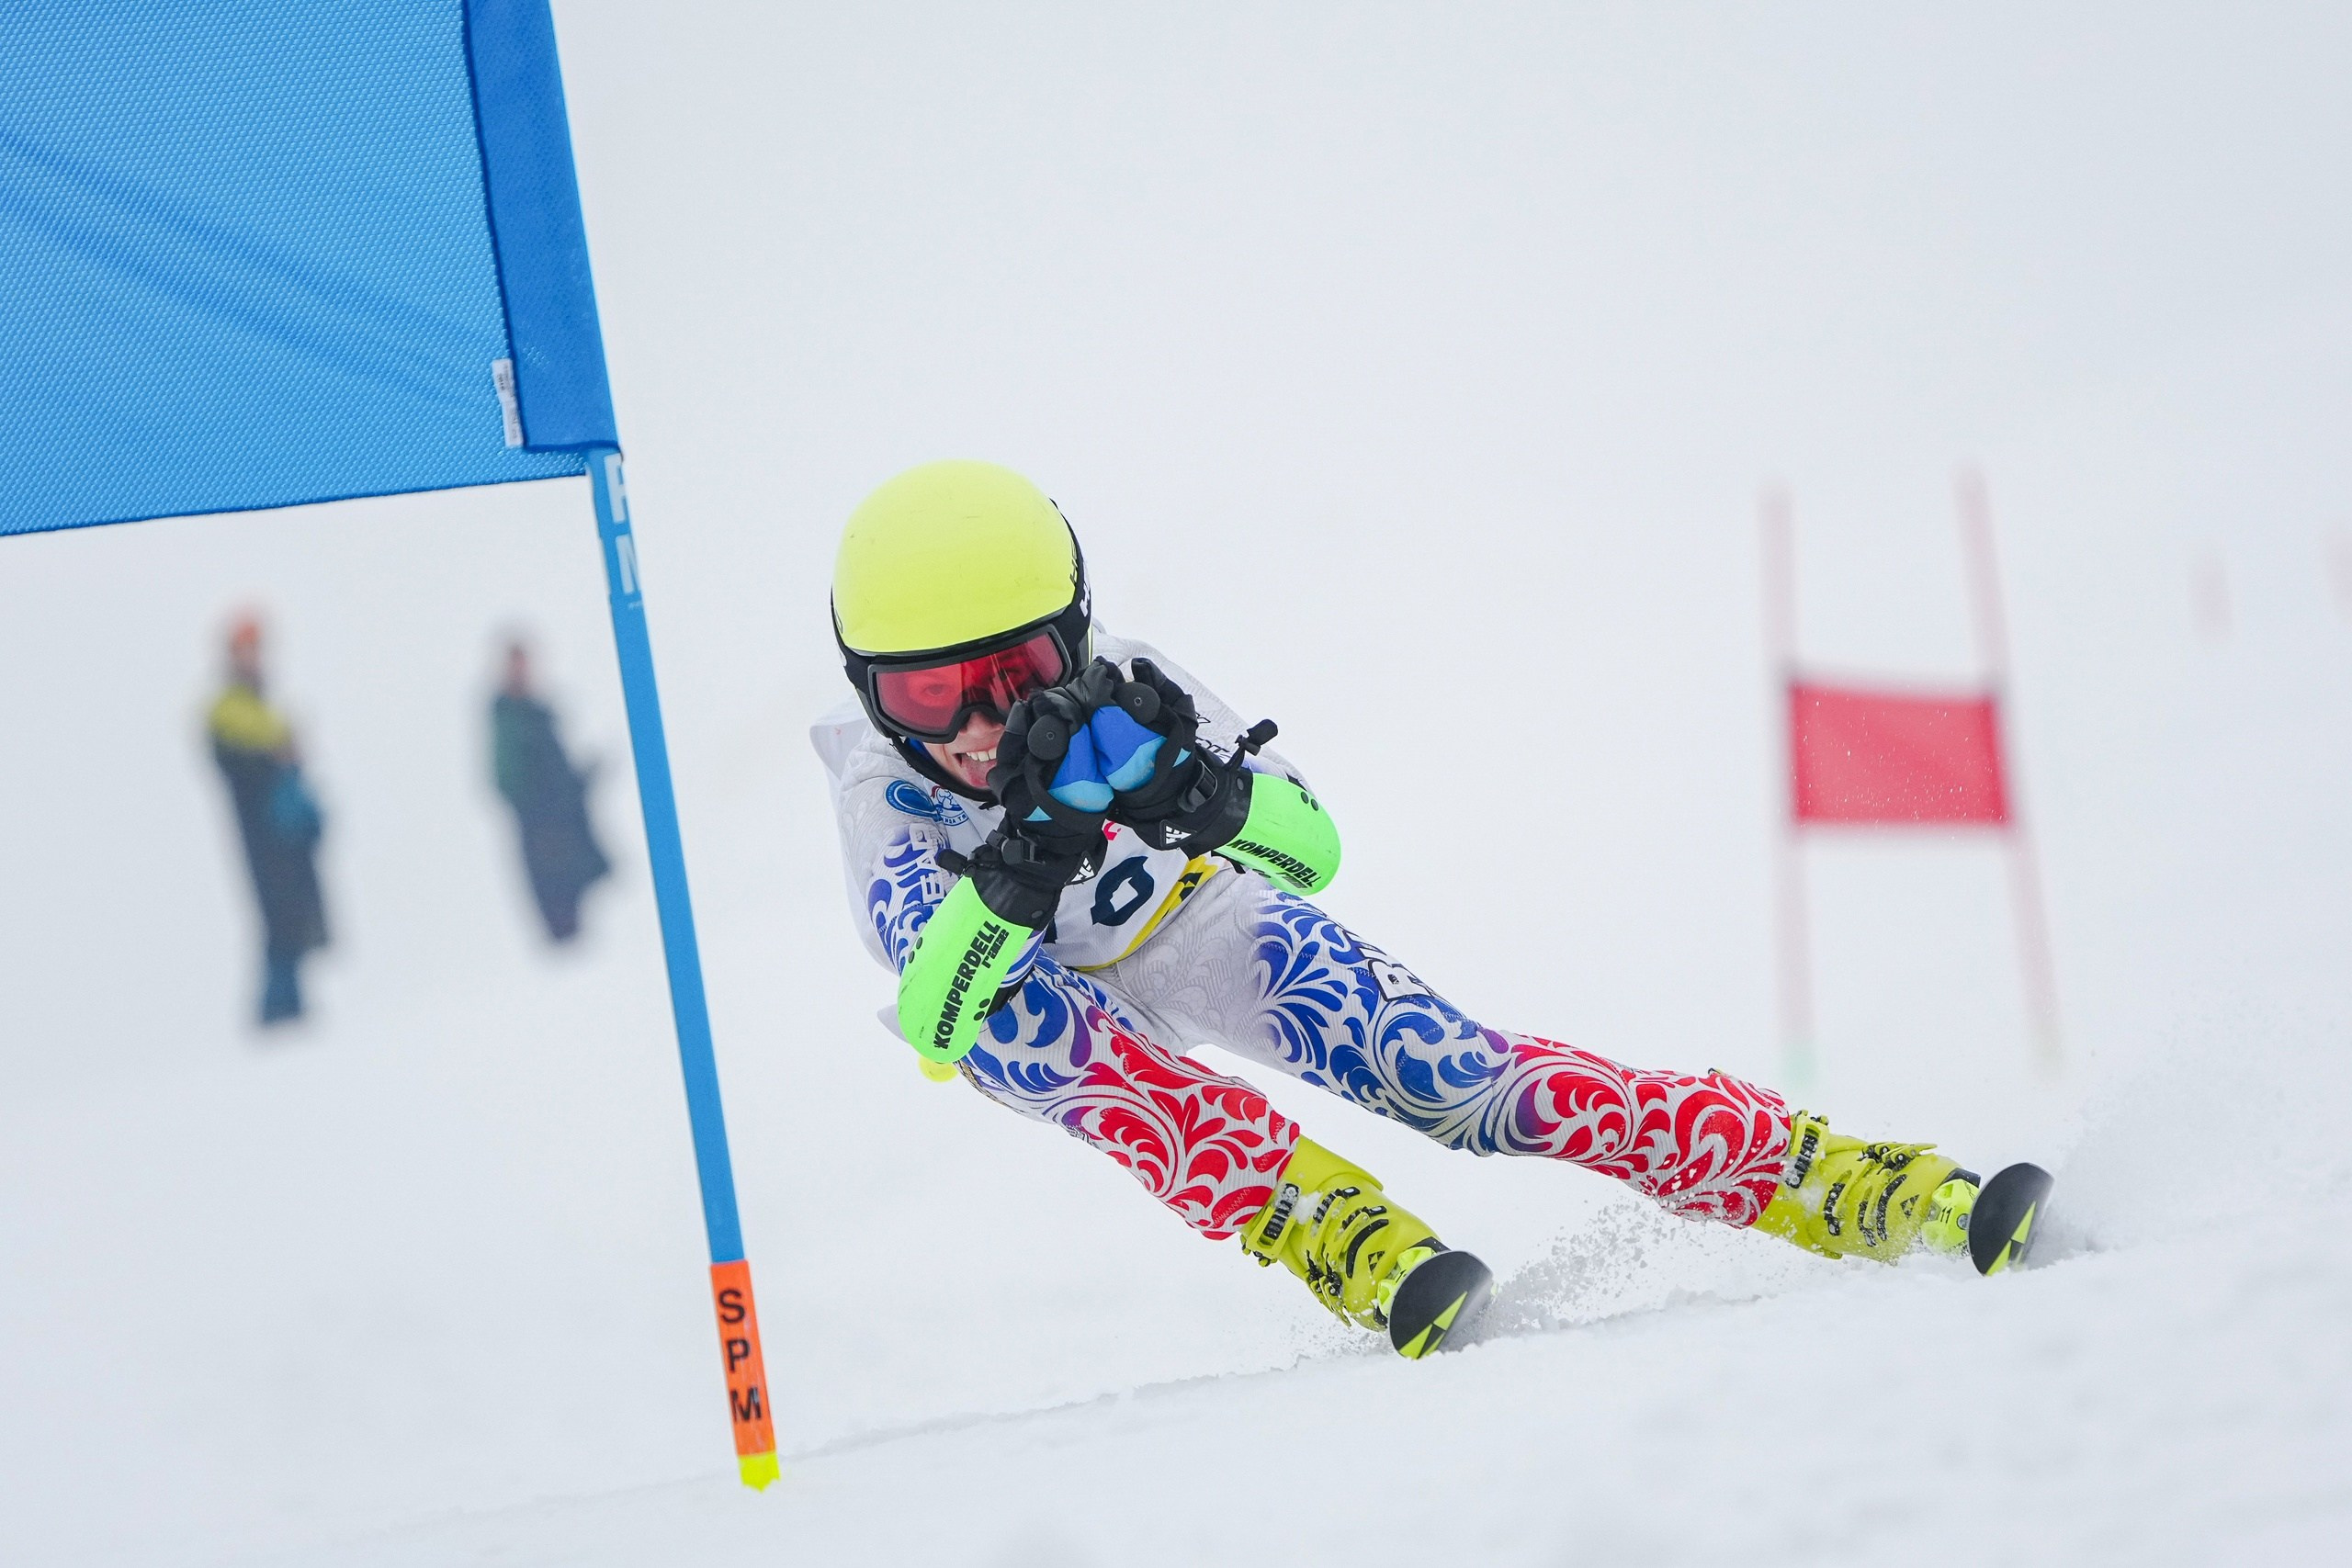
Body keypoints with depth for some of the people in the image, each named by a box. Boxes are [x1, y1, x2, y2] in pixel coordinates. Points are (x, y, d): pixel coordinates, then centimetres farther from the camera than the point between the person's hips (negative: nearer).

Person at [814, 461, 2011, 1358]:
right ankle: (1332, 1227, -42)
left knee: (1451, 1078, -19)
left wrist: (1210, 797, -48)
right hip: (1016, 999, 0)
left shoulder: (1115, 692, -29)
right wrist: (1021, 868, -60)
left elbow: (1311, 846, -25)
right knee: (1016, 1027, -38)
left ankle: (1822, 1180, -23)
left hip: (1181, 922, 0)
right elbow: (930, 1021, -43)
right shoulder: (884, 801, -33)